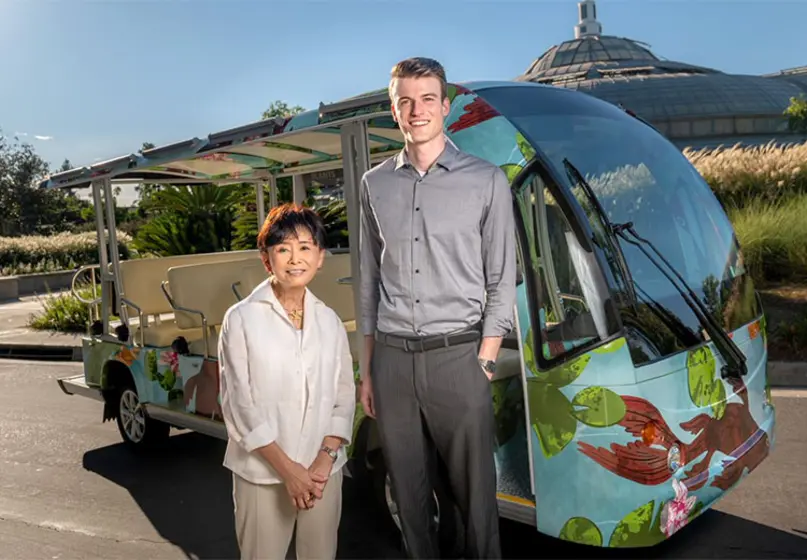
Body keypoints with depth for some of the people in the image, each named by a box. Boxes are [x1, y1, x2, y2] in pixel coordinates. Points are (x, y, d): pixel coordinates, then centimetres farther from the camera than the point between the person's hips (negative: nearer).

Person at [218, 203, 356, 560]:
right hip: (262, 472, -3)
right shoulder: (242, 319, -6)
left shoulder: (329, 321, 6)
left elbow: (344, 395, 5)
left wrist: (326, 458, -7)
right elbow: (239, 404, -8)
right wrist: (286, 468, -10)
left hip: (323, 470, 3)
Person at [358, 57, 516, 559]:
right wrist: (368, 369, 12)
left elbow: (501, 281, 1)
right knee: (408, 489, 13)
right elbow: (370, 281, 13)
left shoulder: (487, 181, 1)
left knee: (474, 489, 5)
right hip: (392, 359, 3)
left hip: (457, 356, -3)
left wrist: (484, 362, -7)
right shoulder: (375, 185, 10)